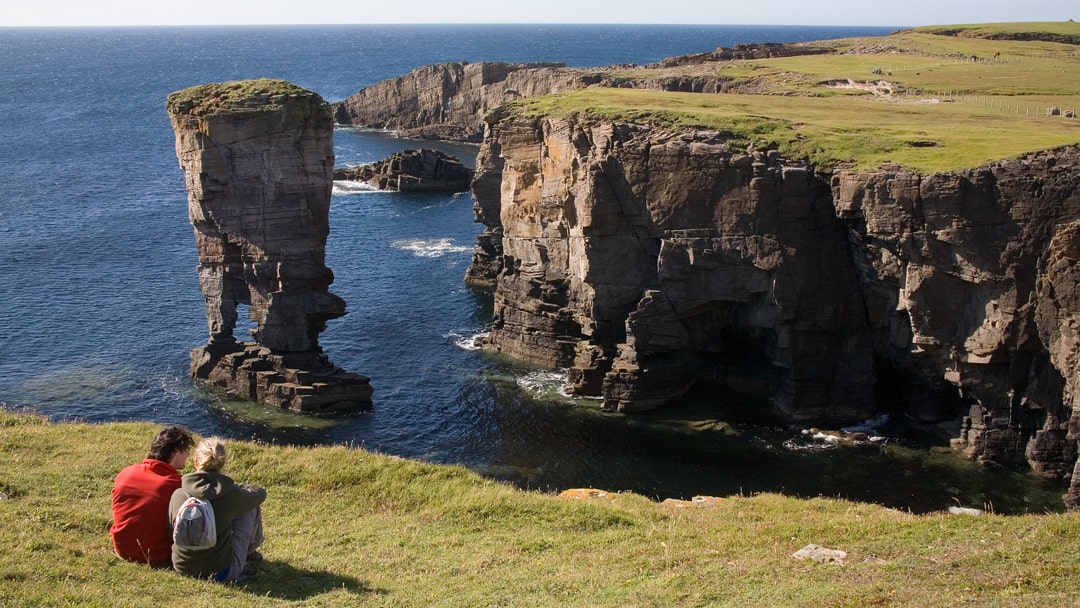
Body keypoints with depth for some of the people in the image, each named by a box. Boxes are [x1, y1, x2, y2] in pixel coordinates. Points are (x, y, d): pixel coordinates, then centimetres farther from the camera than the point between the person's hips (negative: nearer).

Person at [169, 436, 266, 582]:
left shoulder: (177, 494, -10)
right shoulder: (230, 494, -15)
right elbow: (260, 493, 7)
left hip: (182, 568, 4)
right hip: (220, 574, -4)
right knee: (252, 508, 13)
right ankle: (249, 552, 40)